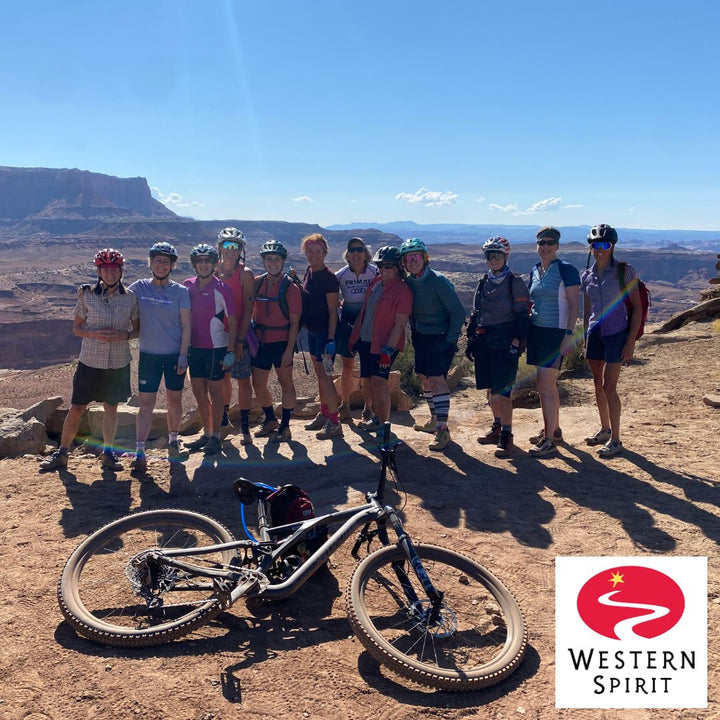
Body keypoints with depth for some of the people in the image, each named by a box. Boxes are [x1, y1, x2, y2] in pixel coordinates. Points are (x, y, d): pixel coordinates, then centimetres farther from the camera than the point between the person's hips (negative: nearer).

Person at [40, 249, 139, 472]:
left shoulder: (130, 297, -1)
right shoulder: (87, 296, -3)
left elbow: (137, 329, 6)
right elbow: (76, 328, 2)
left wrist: (125, 335, -15)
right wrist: (93, 334, -17)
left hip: (119, 363, 1)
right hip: (90, 362, -1)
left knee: (111, 408, 11)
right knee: (76, 409, 4)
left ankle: (108, 453, 27)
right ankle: (61, 454, 19)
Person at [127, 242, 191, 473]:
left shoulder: (180, 291, -2)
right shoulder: (139, 288, 1)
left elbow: (186, 326, -3)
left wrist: (183, 355, -9)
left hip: (175, 355, 0)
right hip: (148, 355, 0)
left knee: (174, 400, 11)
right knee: (146, 404, -2)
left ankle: (173, 439, 32)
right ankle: (139, 452, 0)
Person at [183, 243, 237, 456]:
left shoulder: (221, 289, -10)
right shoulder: (188, 286, 4)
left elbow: (232, 322, -8)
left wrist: (230, 351, -13)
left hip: (216, 348, -5)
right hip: (195, 347, 5)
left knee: (214, 392, 4)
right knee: (198, 392, 12)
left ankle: (215, 437, 15)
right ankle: (206, 433, 27)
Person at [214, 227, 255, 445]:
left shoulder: (245, 273, -6)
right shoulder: (214, 271, 6)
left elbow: (248, 309, -9)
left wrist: (240, 340, -14)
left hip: (239, 334, -4)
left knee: (243, 380, 0)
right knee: (223, 378, 14)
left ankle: (245, 427, 7)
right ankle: (223, 418, 31)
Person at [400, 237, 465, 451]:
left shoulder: (438, 281, -18)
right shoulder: (409, 282, 2)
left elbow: (458, 312, -17)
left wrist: (451, 339, -17)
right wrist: (414, 333, 13)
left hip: (441, 337, -7)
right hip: (421, 337, 7)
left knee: (437, 379, -14)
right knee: (425, 378, 12)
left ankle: (443, 429, -11)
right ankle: (435, 420, 29)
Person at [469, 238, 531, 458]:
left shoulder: (515, 282, -5)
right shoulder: (483, 282, 13)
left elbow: (522, 315, -8)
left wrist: (516, 342, -15)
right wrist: (471, 339, 15)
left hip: (505, 341, -6)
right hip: (485, 342, 6)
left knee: (501, 390, -11)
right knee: (491, 388, 13)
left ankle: (506, 437, -3)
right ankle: (497, 427, 29)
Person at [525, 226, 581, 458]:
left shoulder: (566, 270, -8)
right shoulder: (534, 271, 13)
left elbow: (574, 305, -11)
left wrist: (569, 335, -18)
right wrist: (525, 330, 15)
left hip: (555, 333, -7)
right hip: (536, 331, 7)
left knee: (544, 385, -11)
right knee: (549, 384, 14)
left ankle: (549, 441, -6)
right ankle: (553, 429, 27)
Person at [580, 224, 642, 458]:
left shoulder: (624, 271, -6)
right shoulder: (587, 276, 7)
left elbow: (637, 307, -7)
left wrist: (631, 341, -12)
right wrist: (585, 338, 13)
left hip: (617, 333, -5)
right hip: (595, 333, 5)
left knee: (609, 386, -9)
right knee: (598, 385, 11)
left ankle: (615, 440, -1)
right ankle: (605, 429, 27)